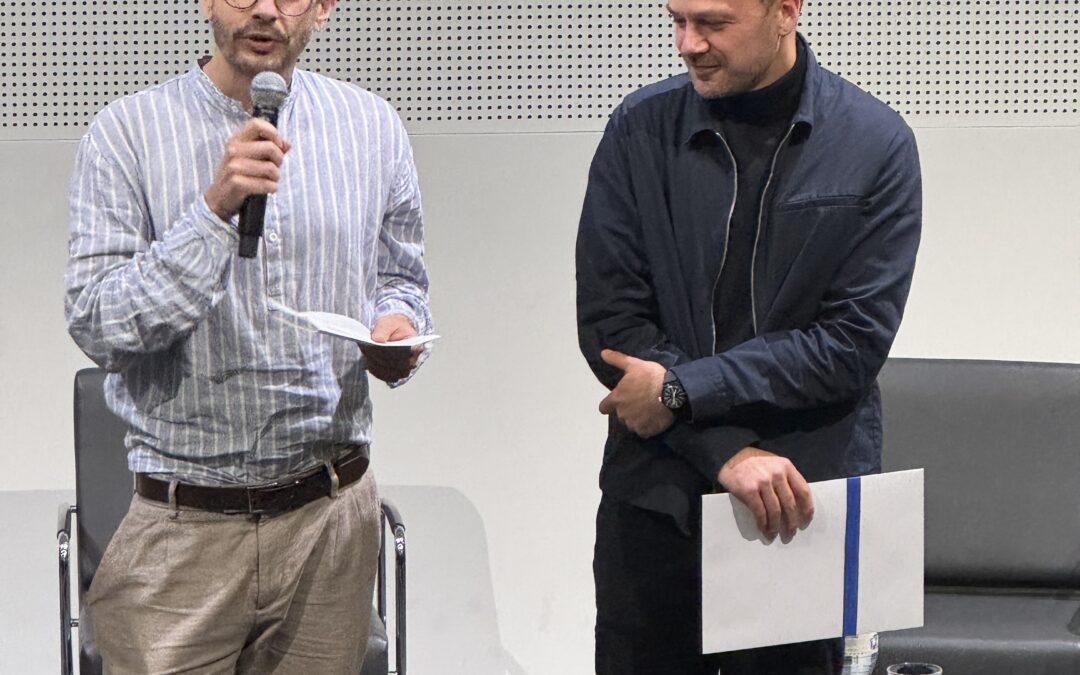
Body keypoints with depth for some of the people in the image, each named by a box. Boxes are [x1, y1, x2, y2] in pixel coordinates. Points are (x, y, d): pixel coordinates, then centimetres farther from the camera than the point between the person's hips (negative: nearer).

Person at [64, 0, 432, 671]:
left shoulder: (372, 129, 5)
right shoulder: (127, 133, -5)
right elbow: (95, 325, -12)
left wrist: (396, 324, -5)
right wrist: (215, 209, -23)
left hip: (331, 515, 3)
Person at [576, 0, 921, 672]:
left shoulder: (876, 144, -3)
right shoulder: (639, 131, 0)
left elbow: (854, 341, -8)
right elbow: (608, 323, -5)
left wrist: (683, 390, -14)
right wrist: (727, 451, -15)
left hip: (803, 505, -1)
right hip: (652, 502, 1)